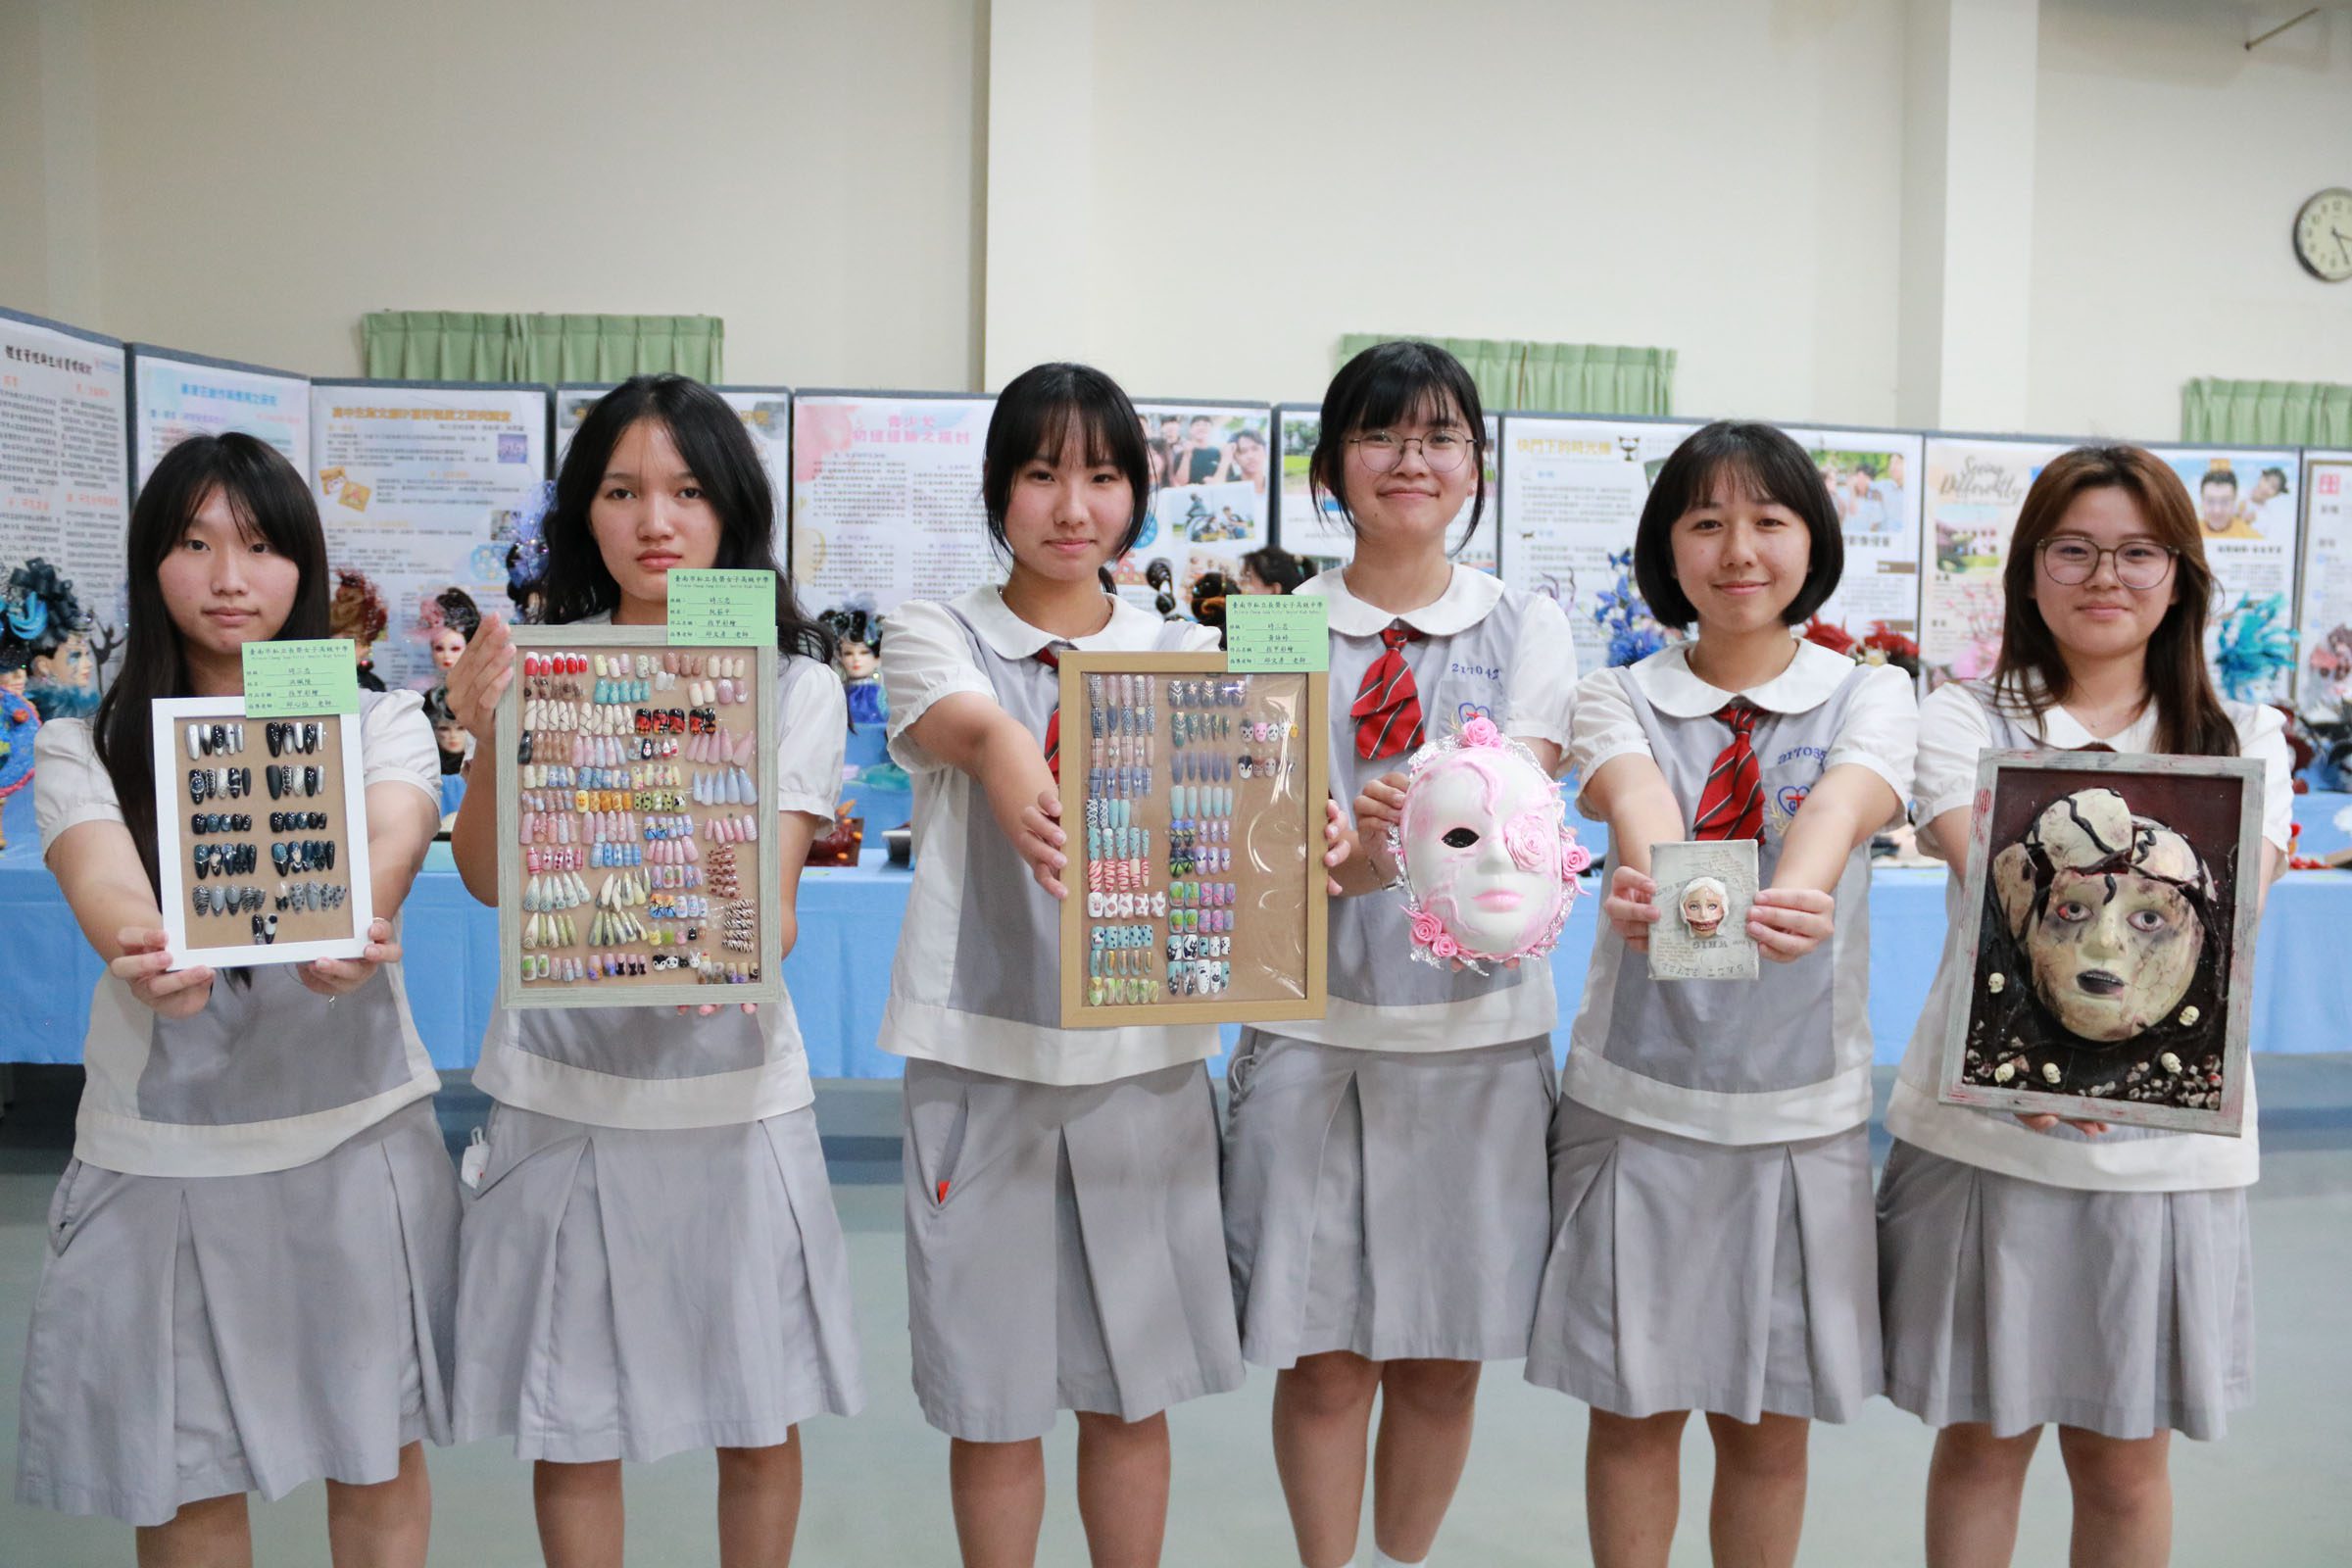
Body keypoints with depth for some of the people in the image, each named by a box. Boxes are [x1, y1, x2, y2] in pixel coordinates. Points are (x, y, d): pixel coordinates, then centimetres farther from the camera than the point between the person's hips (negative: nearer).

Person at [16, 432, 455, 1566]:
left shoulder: (378, 721, 3)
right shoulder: (83, 749, 2)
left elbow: (388, 851, -17)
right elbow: (105, 891, -17)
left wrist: (349, 934, -41)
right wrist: (150, 960, -40)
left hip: (355, 1138, 0)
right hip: (163, 1154, 0)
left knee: (378, 1459, 11)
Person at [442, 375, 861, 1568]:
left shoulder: (796, 686, 1)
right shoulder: (537, 668, 3)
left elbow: (772, 887, -9)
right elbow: (490, 879, -5)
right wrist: (491, 744, -23)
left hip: (729, 1084, 0)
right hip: (561, 1080, 1)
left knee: (760, 1424, 10)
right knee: (571, 1429, 10)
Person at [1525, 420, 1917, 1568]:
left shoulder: (1868, 697, 1)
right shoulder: (1619, 698, 1)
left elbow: (1843, 804, -22)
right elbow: (1635, 795, -22)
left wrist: (1799, 892, -45)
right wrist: (1650, 878, -46)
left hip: (1802, 1107, 0)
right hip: (1636, 1096, 0)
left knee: (1770, 1420, 12)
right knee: (1632, 1408, 10)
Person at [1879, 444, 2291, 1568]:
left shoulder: (2240, 740, 7)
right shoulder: (1965, 721, 2)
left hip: (2167, 1145, 2)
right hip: (1987, 1130, -1)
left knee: (2123, 1464, 13)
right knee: (1983, 1439, 12)